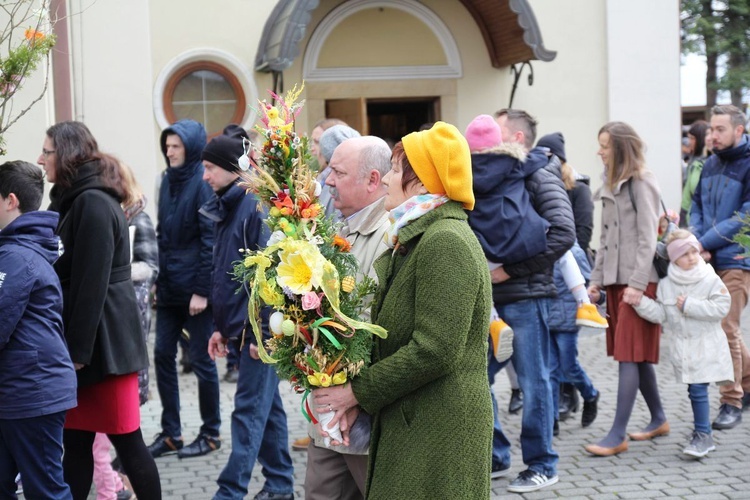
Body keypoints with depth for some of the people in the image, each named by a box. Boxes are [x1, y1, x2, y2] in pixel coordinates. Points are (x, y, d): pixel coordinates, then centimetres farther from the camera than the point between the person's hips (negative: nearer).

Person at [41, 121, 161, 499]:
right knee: (75, 440, 11)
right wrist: (73, 347, 16)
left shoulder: (93, 203, -15)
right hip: (81, 339, 9)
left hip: (102, 340, -9)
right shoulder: (73, 200, 16)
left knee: (126, 440, 0)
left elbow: (92, 283, -20)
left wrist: (79, 349, -19)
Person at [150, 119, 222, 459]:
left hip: (195, 289, -7)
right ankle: (170, 433, 17)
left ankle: (211, 434, 15)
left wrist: (202, 290, -17)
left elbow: (211, 240, -15)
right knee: (163, 355, 7)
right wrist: (159, 278, 11)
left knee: (201, 360, 3)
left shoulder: (203, 183, -11)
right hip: (169, 287, 7)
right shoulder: (168, 181, 11)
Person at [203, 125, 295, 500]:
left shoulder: (257, 207, -15)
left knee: (250, 409, -4)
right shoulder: (225, 208, 13)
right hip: (239, 325, 9)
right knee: (267, 404, 14)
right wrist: (221, 326, 17)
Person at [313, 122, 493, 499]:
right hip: (407, 426, 9)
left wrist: (359, 391, -13)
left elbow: (434, 351, -23)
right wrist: (360, 397, -2)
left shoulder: (446, 242, -17)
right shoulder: (412, 240, 15)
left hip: (439, 436, -9)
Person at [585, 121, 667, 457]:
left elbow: (647, 237, -13)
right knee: (636, 355, 12)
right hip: (615, 278, 8)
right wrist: (596, 278, 14)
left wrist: (637, 283, -18)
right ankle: (658, 419, 24)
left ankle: (618, 435, -8)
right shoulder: (610, 184, 16)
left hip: (639, 279, -8)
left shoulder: (641, 183, -9)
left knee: (630, 355, -8)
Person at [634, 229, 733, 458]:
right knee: (695, 390, 9)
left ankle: (703, 435, -1)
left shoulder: (711, 280, -6)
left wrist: (689, 305, -16)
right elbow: (660, 314, 1)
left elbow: (721, 308, -14)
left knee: (698, 389, -9)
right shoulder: (665, 285, 4)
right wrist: (640, 302, -13)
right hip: (682, 348, 4)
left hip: (706, 347, -3)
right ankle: (702, 432, 21)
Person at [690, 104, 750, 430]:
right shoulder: (711, 164, 11)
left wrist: (706, 241, -16)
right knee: (717, 326, 13)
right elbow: (697, 206, 14)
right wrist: (696, 241, -5)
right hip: (709, 259, 7)